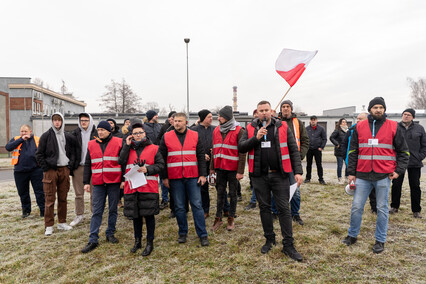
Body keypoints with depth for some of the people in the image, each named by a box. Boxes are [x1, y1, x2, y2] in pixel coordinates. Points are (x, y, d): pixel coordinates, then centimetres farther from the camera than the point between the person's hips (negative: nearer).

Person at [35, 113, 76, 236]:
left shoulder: (68, 137, 9)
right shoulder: (46, 136, 0)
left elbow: (72, 153, 16)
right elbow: (39, 154, 0)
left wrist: (70, 165, 4)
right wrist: (46, 168, -6)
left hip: (64, 169, 3)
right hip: (51, 170, -3)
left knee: (63, 198, 9)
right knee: (50, 199, -1)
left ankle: (62, 222, 20)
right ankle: (49, 226, 8)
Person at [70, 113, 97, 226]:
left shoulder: (96, 133, -1)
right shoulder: (75, 133, 5)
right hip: (78, 167, 2)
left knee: (94, 192, 5)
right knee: (78, 193, 10)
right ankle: (79, 215, 23)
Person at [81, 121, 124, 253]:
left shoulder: (118, 143, 0)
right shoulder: (91, 144, 9)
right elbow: (87, 165, 13)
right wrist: (86, 182, 7)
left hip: (114, 182, -2)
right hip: (98, 184, 2)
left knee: (113, 209, 10)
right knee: (97, 211, 3)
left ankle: (110, 233, 26)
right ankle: (93, 240, 8)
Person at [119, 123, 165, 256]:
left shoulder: (154, 148, 1)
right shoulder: (129, 148, 12)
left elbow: (160, 164, -2)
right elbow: (121, 161, -3)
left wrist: (147, 169, -16)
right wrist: (127, 145, -5)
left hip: (148, 187, -3)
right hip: (132, 187, 4)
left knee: (149, 215, 3)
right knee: (135, 215, 14)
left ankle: (150, 242, 18)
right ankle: (137, 241, 31)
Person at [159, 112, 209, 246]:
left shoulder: (195, 136, 5)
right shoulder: (166, 137, 4)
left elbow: (201, 156, 6)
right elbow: (162, 158, 6)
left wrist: (202, 174, -1)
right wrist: (164, 177, 2)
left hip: (192, 177, 0)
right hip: (175, 178, 0)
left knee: (197, 205, 2)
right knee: (179, 207, 8)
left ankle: (203, 235, 12)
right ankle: (183, 233, 25)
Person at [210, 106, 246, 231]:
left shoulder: (239, 131, -9)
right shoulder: (216, 130, 9)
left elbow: (242, 152, -11)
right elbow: (215, 150, 12)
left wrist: (240, 171, -15)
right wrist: (212, 167, 10)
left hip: (233, 169, -4)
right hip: (220, 168, 5)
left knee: (233, 193, 8)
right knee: (220, 193, 11)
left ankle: (231, 218, 22)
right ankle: (218, 218, 21)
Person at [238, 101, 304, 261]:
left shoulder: (282, 127, 1)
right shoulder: (251, 128, 6)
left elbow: (294, 150, 1)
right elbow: (241, 147, -3)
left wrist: (298, 171, -7)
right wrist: (256, 138, -16)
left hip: (279, 175, -1)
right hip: (259, 176, 2)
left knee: (284, 209, 2)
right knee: (264, 207, 13)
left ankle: (288, 245, 14)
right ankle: (269, 239, 31)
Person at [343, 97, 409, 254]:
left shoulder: (393, 127, 3)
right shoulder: (360, 127, 6)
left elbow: (403, 151, 9)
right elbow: (353, 151, 8)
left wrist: (398, 170, -2)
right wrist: (351, 172, 4)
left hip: (384, 176, -1)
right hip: (362, 175, 1)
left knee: (382, 209, 8)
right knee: (356, 206, 7)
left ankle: (380, 240, 22)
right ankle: (352, 235, 24)